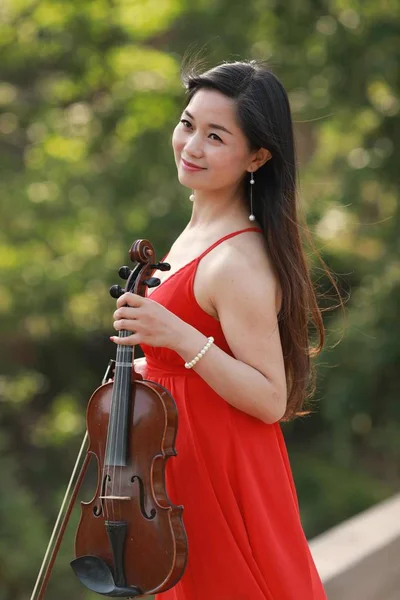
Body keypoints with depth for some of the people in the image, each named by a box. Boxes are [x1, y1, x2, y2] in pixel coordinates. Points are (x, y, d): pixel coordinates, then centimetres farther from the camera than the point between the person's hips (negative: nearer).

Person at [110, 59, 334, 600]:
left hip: (220, 475, -9)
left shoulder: (240, 263, -26)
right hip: (188, 467, 9)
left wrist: (180, 338, -33)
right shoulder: (200, 230, 4)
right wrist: (148, 367, 9)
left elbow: (271, 401, -25)